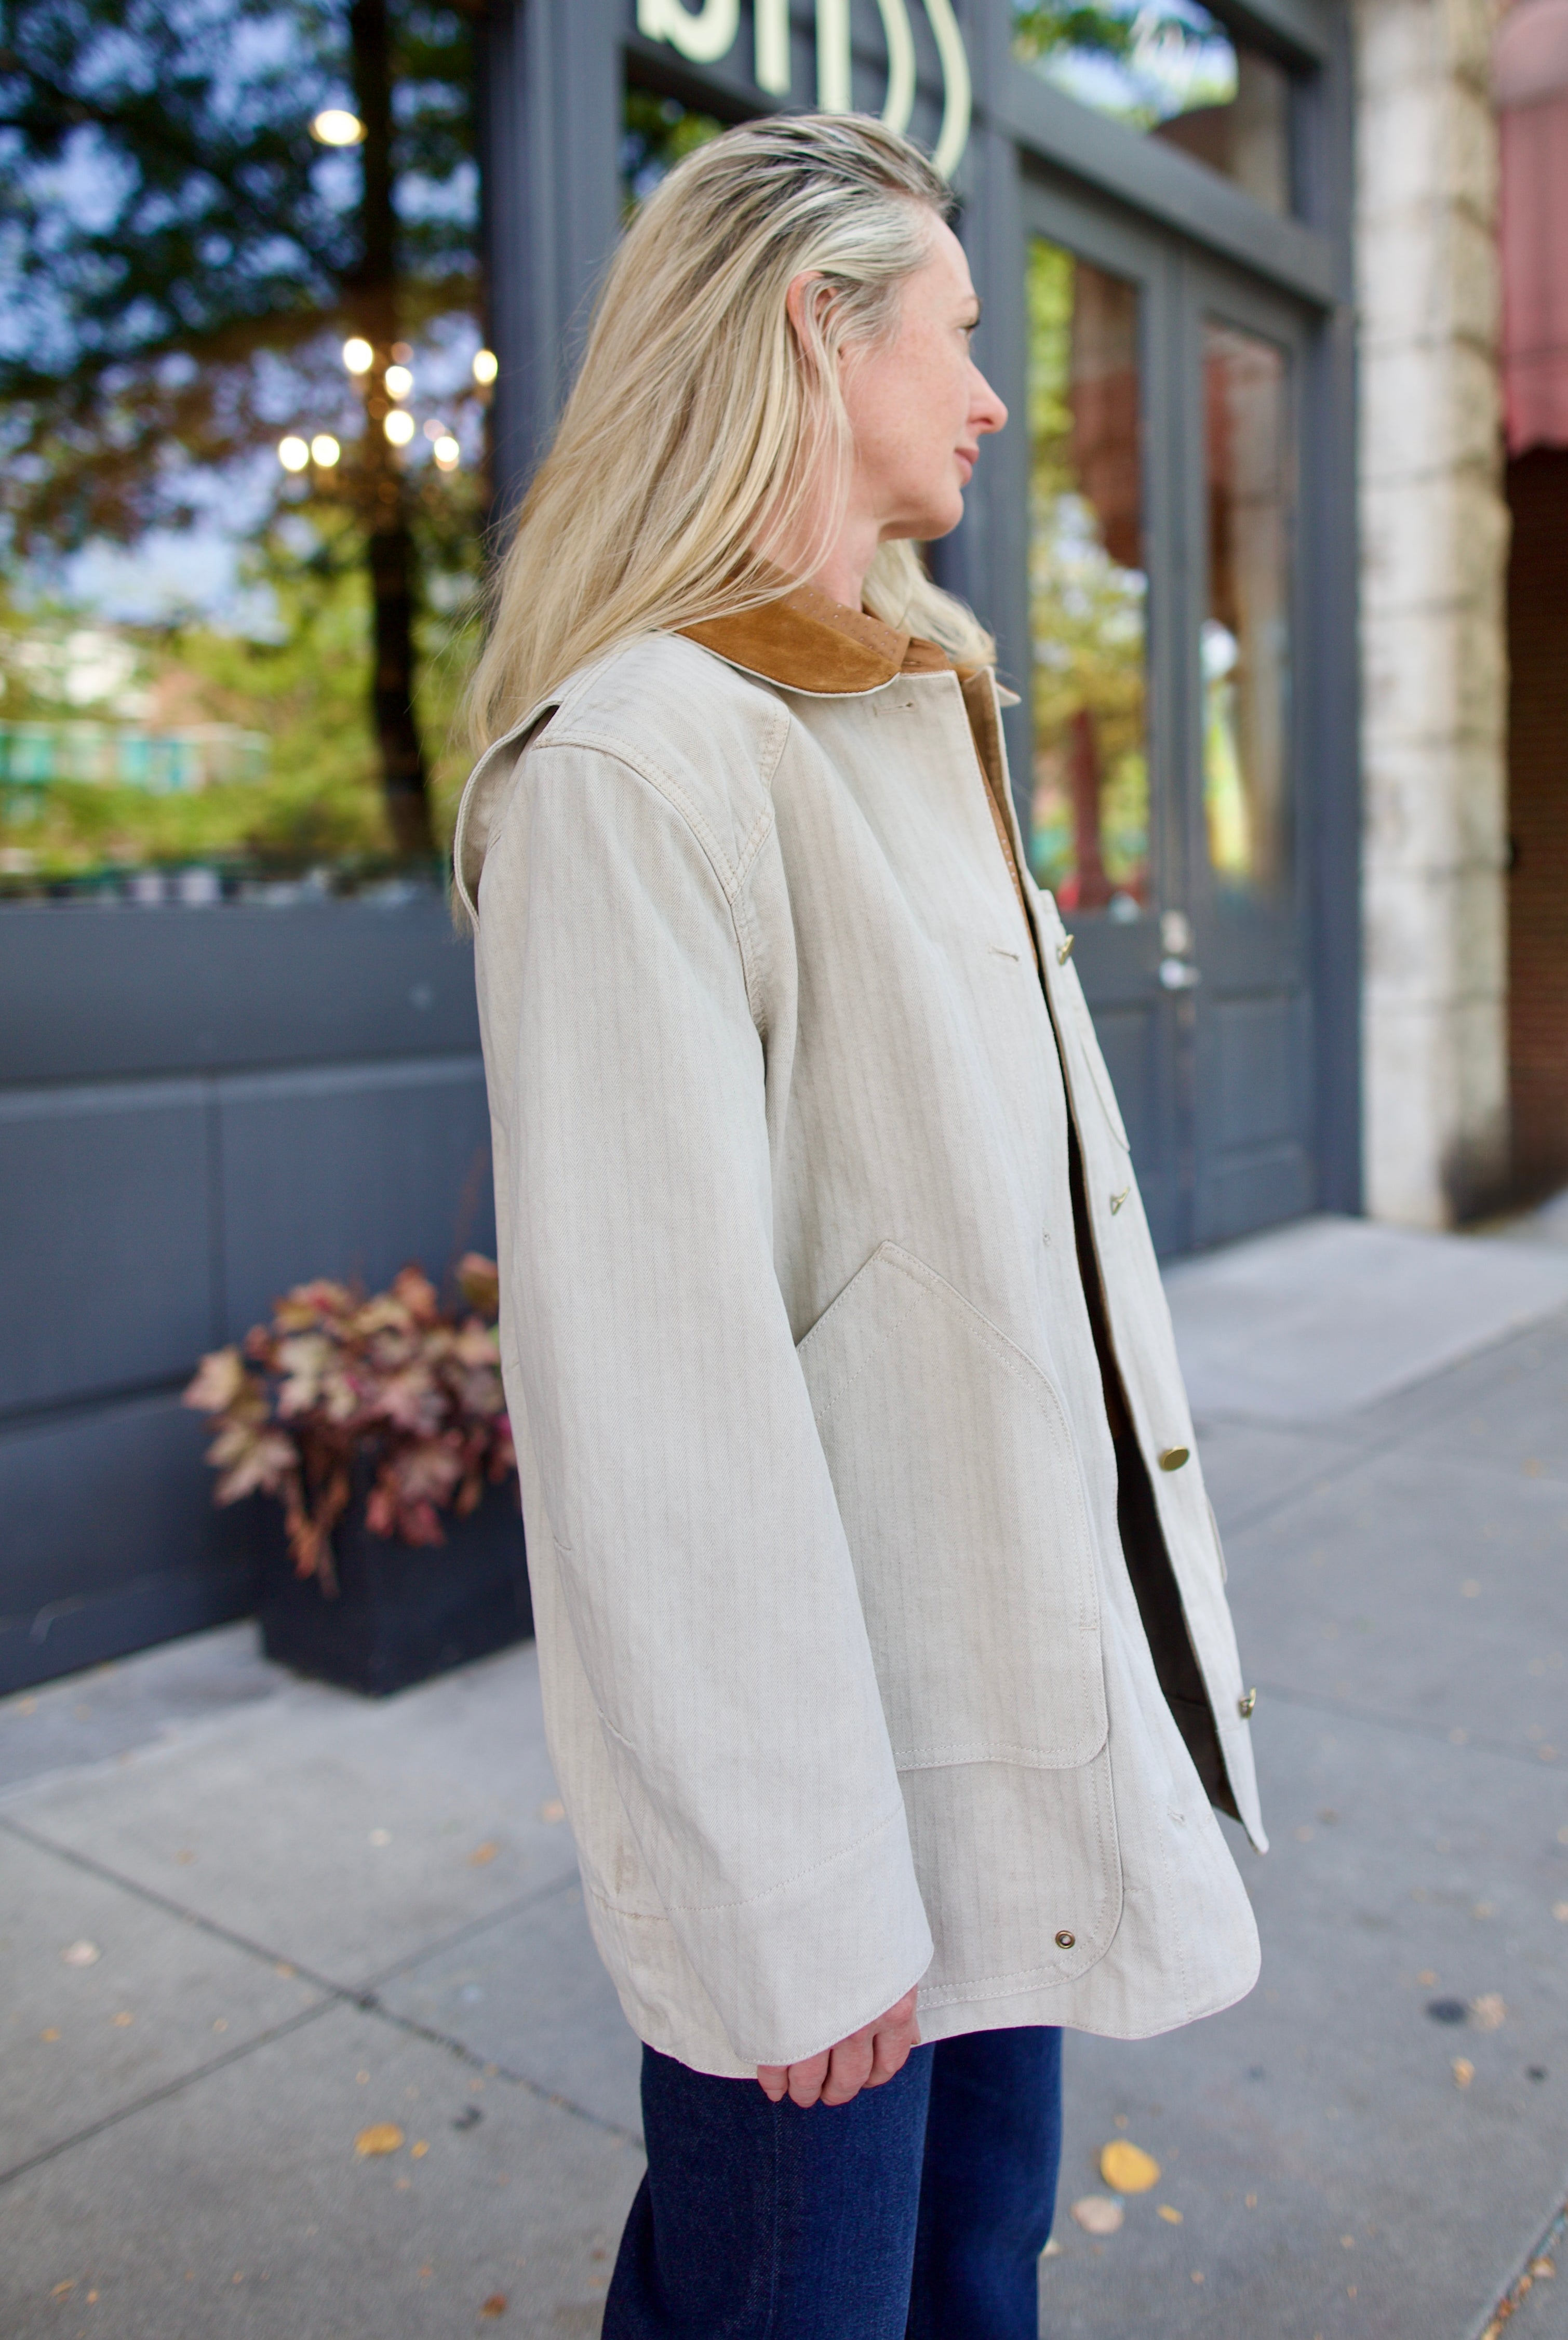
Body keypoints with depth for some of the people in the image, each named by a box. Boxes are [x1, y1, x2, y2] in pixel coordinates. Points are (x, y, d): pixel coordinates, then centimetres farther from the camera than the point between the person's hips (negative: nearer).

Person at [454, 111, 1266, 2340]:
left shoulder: (918, 718, 12)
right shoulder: (635, 761, -18)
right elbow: (651, 1385, -22)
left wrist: (1158, 1623, 13)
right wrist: (789, 1896, -17)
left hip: (1035, 1705, 8)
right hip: (837, 1757, -8)